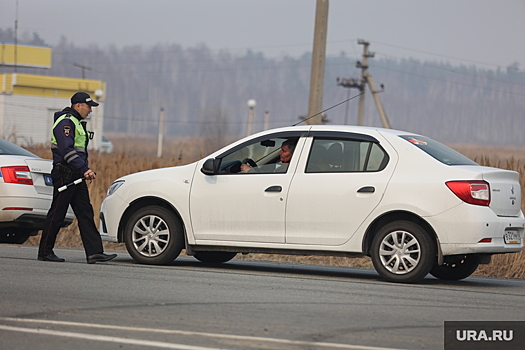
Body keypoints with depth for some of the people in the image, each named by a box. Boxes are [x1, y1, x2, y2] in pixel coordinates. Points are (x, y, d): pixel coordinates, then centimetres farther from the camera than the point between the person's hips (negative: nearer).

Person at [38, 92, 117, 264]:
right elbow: (67, 150, -23)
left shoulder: (77, 122, 20)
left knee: (85, 214, 3)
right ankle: (45, 252, 3)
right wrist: (84, 169, -27)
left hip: (76, 176, 10)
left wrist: (85, 170, 15)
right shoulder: (65, 122, -13)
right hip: (64, 175, -10)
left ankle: (94, 252, -1)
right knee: (57, 214, -4)